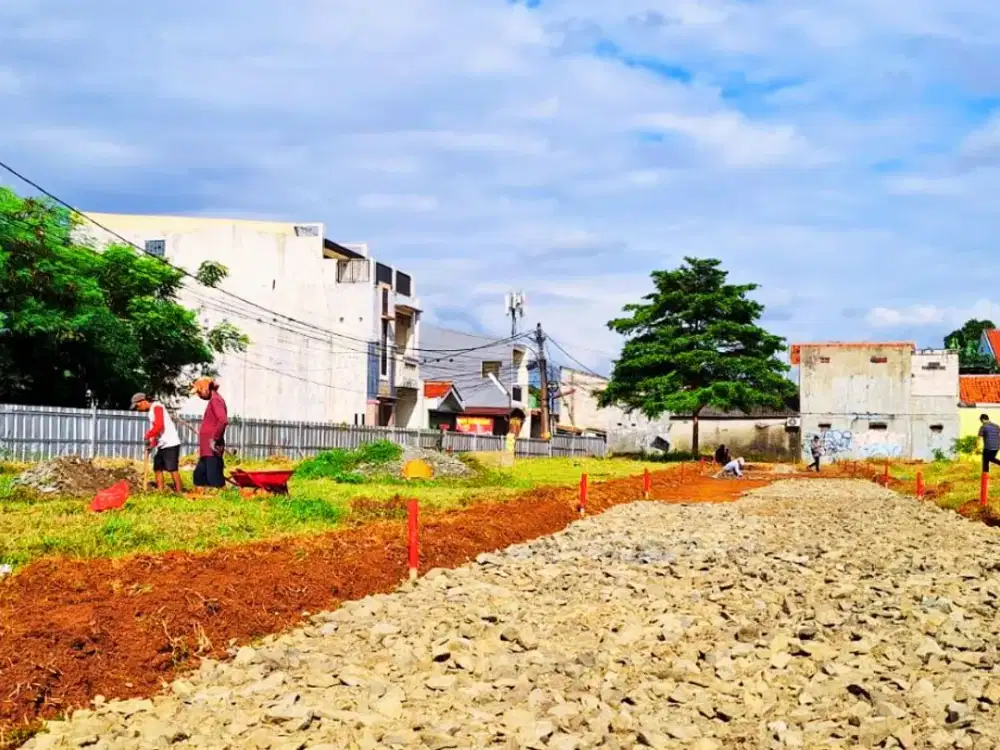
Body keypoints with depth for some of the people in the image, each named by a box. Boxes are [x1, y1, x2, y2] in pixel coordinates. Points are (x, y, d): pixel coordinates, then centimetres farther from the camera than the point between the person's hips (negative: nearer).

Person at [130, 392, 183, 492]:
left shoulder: (156, 406, -8)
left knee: (172, 469, -11)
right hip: (162, 445, 10)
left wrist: (147, 435, -13)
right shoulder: (151, 411, 20)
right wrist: (152, 444, 7)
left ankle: (179, 492, -10)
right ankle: (160, 492, 13)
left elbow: (159, 425, -21)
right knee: (157, 468, 11)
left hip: (170, 444, -10)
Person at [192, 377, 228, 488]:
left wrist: (214, 439, -22)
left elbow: (223, 420, -27)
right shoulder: (213, 400, 18)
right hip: (207, 448, 10)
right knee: (199, 474, 13)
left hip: (212, 447, -10)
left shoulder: (215, 400, -12)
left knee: (214, 479, -10)